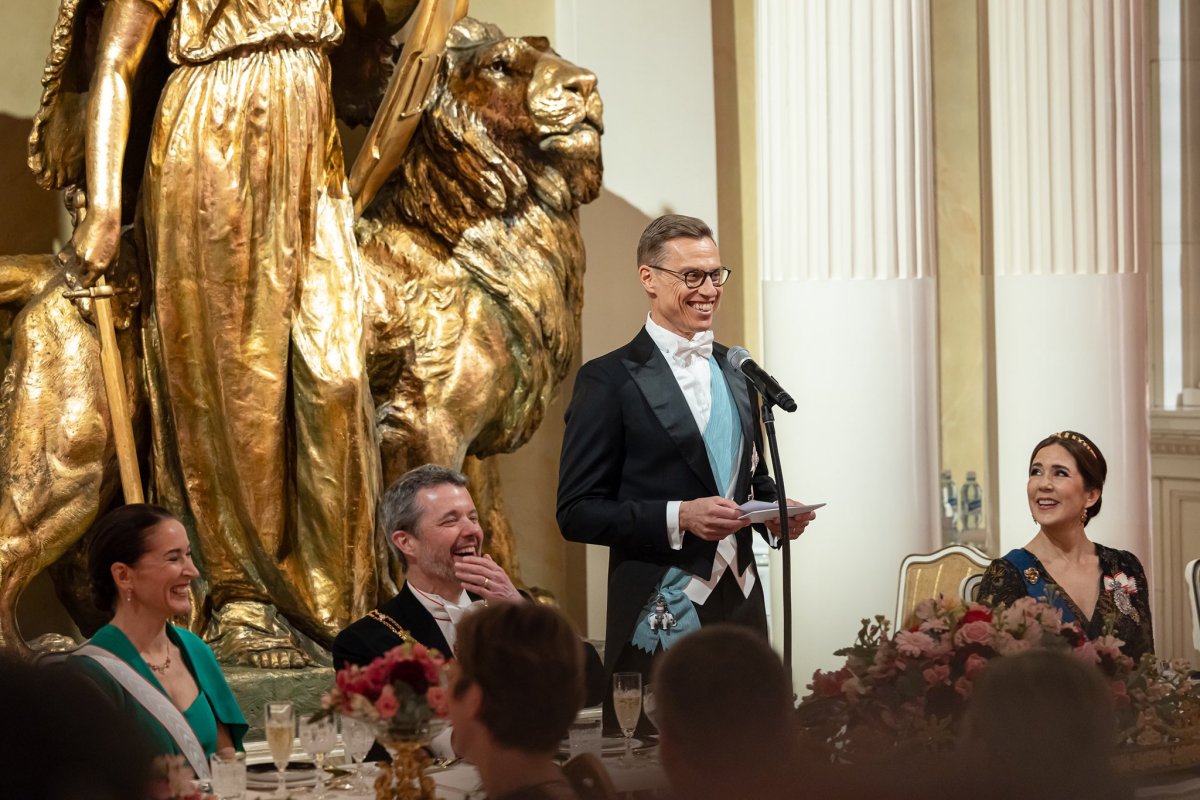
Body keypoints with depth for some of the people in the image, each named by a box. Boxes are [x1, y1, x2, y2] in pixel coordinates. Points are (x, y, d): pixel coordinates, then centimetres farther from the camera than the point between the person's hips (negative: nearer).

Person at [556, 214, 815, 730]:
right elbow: (578, 512, -8)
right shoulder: (609, 379, -4)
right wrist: (678, 517, -19)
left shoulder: (737, 372, 16)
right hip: (659, 621, -6)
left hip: (741, 607, 6)